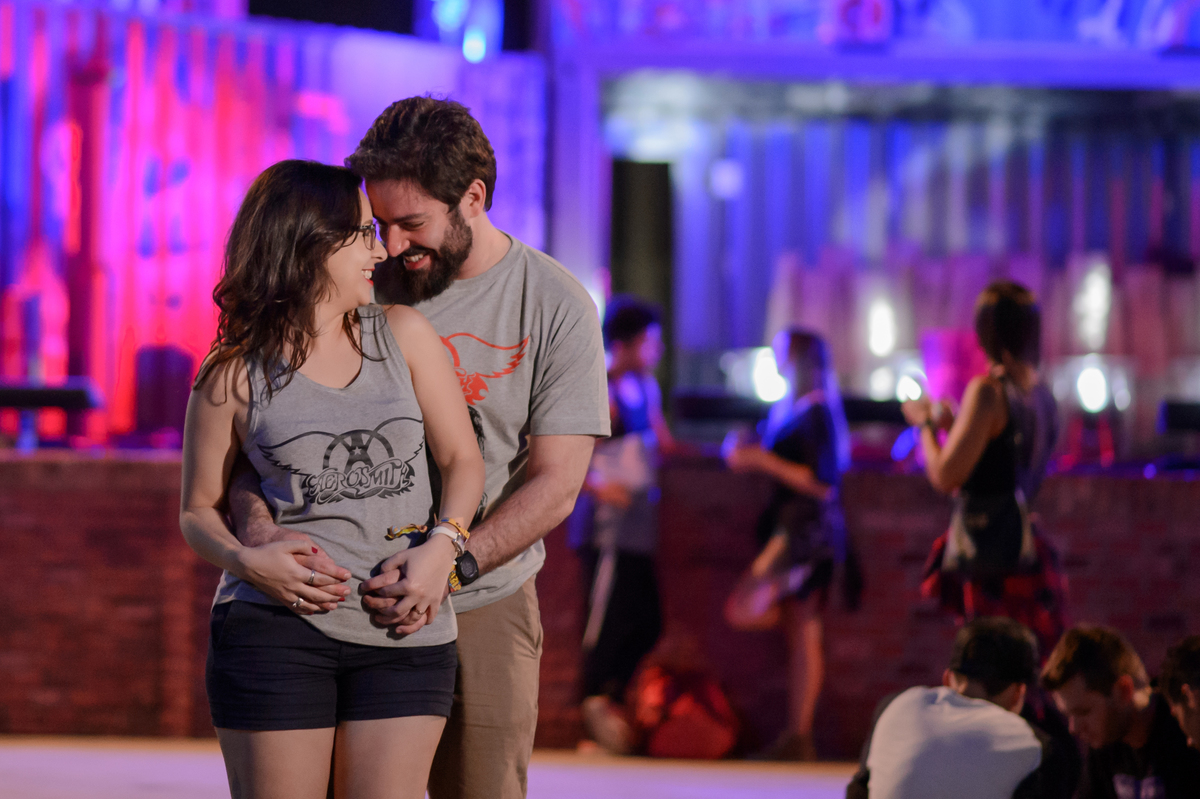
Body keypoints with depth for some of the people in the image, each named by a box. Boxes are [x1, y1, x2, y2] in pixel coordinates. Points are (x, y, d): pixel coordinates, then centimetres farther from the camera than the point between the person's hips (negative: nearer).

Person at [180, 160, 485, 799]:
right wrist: (246, 561, -12)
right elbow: (198, 510, 8)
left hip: (405, 635, 2)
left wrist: (442, 545, -8)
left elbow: (462, 459, 10)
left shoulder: (403, 335, 10)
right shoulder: (233, 376, 3)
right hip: (275, 625, -2)